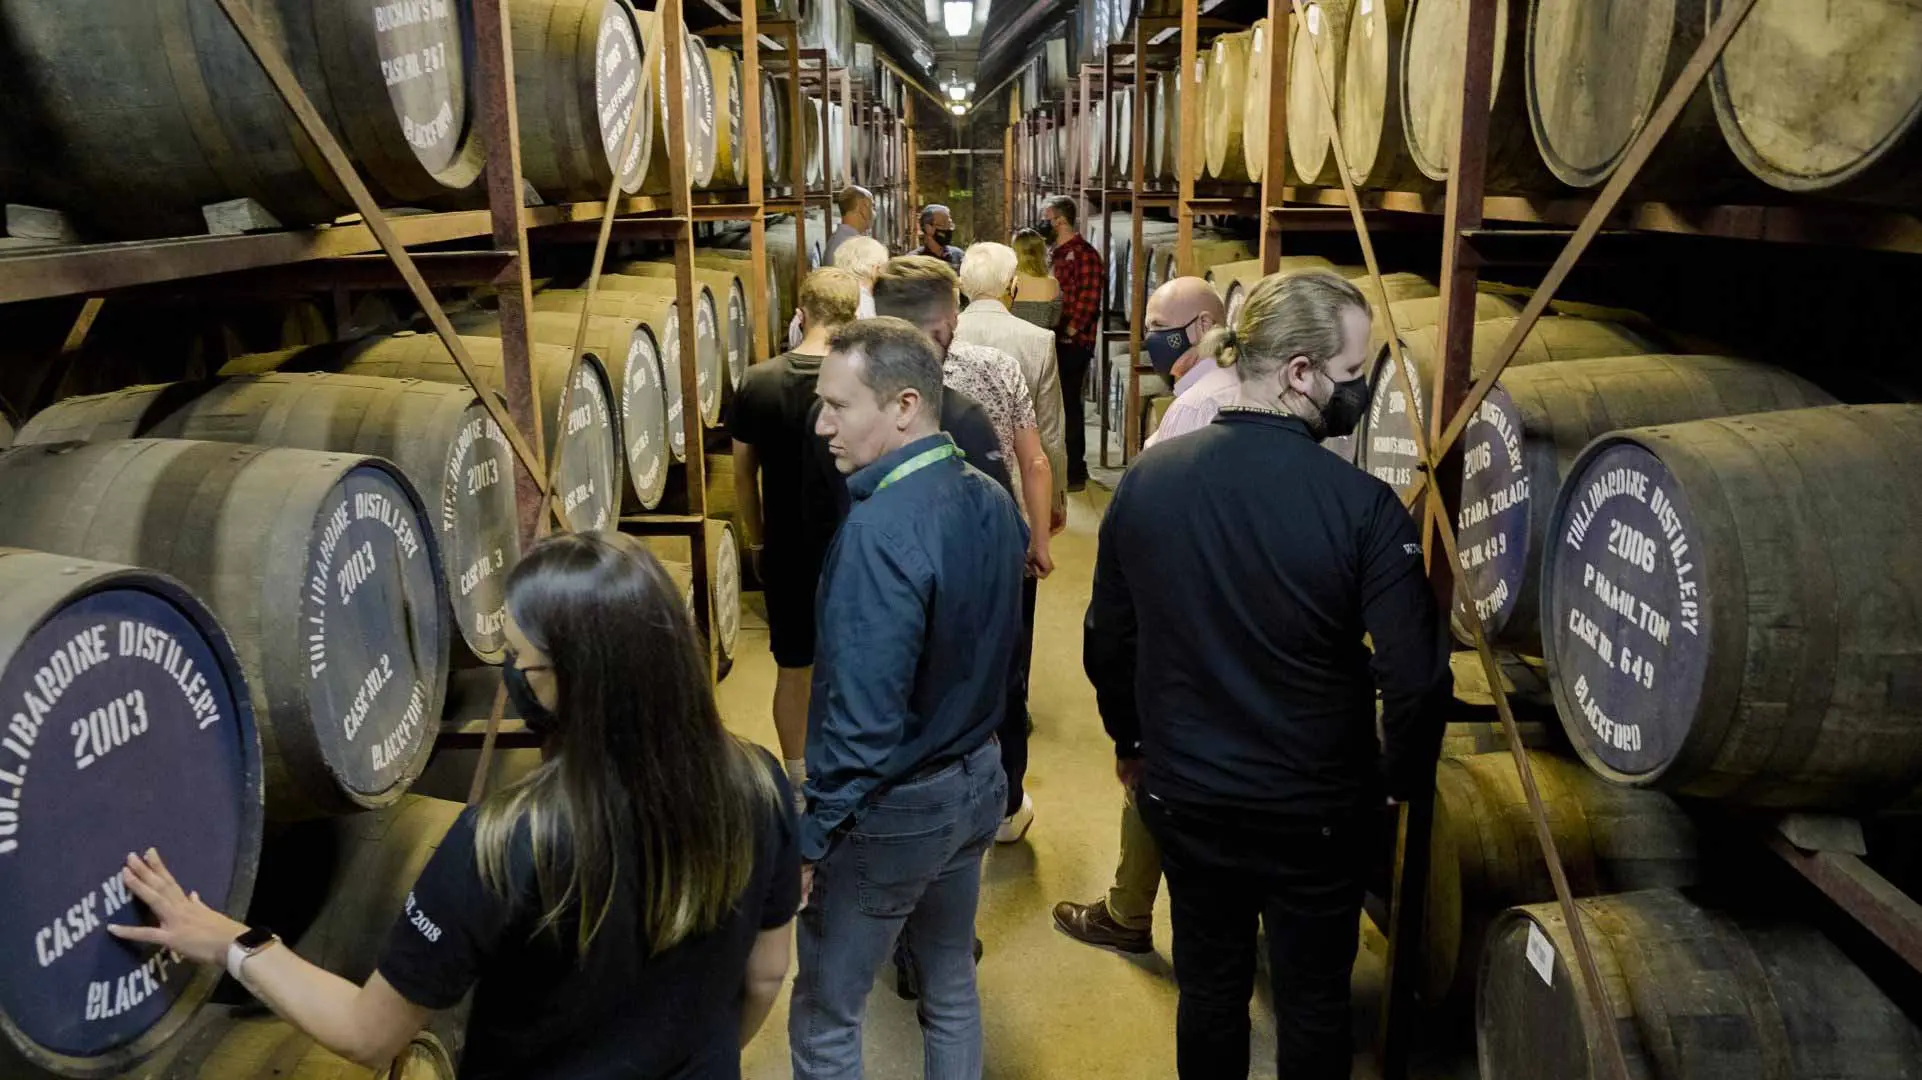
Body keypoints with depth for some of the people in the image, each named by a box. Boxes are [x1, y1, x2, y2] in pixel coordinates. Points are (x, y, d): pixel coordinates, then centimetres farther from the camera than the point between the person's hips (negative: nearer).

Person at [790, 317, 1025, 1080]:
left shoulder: (879, 529, -27)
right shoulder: (992, 501, -1)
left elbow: (861, 715, -27)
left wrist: (811, 837, -16)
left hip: (893, 809, -8)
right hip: (977, 781, 8)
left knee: (824, 1019, 11)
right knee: (952, 990, 23)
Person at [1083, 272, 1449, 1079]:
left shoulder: (1146, 479, -10)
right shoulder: (1362, 506, -23)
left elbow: (1108, 639, 0)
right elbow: (1414, 676, -20)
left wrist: (1130, 740, 17)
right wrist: (1404, 779, 1)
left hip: (1183, 794, 3)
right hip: (1316, 807, -3)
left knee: (1208, 987, 23)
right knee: (1313, 1001, 20)